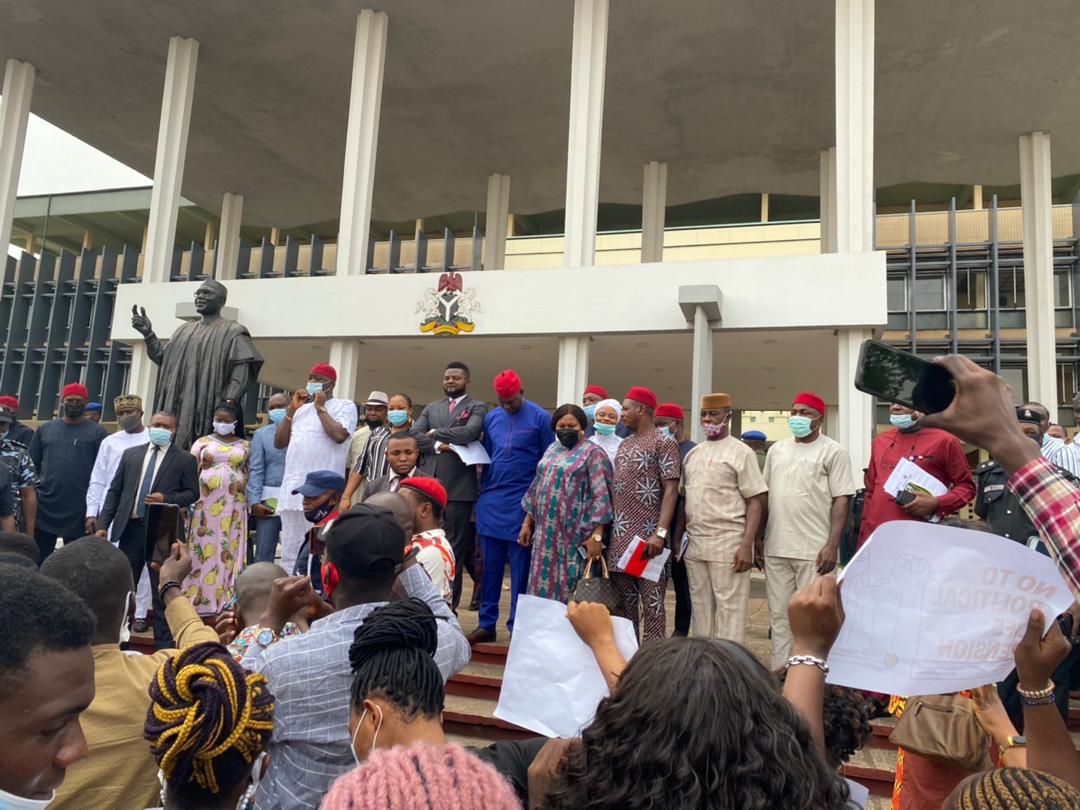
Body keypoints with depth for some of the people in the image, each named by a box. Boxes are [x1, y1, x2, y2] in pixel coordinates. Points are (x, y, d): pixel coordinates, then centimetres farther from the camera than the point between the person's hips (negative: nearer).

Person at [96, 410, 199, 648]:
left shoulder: (184, 459, 2)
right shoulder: (131, 454, 11)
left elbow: (192, 493, 2)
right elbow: (114, 491, 10)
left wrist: (167, 500, -15)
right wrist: (103, 524, 3)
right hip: (130, 528, 4)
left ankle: (164, 644, 11)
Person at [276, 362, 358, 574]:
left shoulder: (344, 405, 3)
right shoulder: (302, 409, 21)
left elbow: (339, 435, -15)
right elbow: (279, 443, 18)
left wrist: (320, 407, -4)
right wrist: (292, 409, 9)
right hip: (291, 489, 7)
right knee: (289, 554, 10)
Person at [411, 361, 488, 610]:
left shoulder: (477, 408, 3)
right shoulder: (431, 408, 18)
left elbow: (469, 432, -16)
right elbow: (414, 434, 5)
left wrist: (436, 433, -5)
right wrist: (437, 445, -11)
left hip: (459, 486, -4)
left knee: (455, 547, 1)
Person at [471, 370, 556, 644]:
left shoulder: (540, 418, -5)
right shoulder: (491, 418, 8)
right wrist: (484, 492, 11)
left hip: (523, 502, -4)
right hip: (491, 500, 4)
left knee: (520, 568, 3)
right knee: (490, 566, 8)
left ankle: (517, 627, 12)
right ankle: (486, 623, 18)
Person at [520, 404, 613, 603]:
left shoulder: (592, 453, -6)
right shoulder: (552, 449, 15)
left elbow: (601, 495, -13)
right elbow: (537, 487, 20)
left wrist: (596, 536, -19)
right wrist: (527, 522, 15)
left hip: (574, 535, -7)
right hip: (546, 533, 7)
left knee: (569, 587, -4)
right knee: (543, 585, 10)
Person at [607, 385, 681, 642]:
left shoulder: (664, 442, -5)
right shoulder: (624, 444, 18)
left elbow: (671, 490, -12)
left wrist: (660, 532, -21)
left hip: (647, 537, -7)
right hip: (619, 537, 7)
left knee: (651, 601, -1)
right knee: (624, 600, 12)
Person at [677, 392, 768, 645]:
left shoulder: (740, 452, -4)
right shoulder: (693, 454, 14)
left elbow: (756, 502, -9)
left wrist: (747, 545, -17)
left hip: (728, 544, -6)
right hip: (693, 544, 6)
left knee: (729, 609, -1)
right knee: (700, 608, 13)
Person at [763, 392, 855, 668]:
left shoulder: (833, 452, -2)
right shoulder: (776, 450, 14)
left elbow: (842, 500, -8)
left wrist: (832, 545, -15)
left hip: (814, 550, -5)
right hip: (776, 548, 5)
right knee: (779, 614, 12)